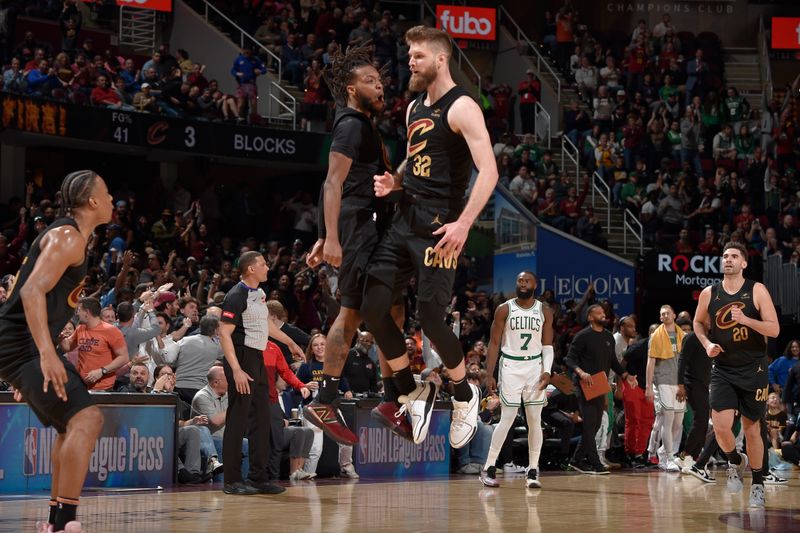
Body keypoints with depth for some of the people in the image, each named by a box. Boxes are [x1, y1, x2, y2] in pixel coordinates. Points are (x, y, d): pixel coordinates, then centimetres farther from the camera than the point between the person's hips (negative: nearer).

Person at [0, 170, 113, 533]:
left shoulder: (69, 236, 19)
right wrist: (47, 354, -33)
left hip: (30, 348, 11)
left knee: (74, 425, 21)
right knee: (86, 419, -22)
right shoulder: (68, 237, -13)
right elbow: (32, 291, -25)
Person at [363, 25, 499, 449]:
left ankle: (465, 395, 17)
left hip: (438, 227, -8)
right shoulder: (414, 108, 16)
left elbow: (488, 170, -19)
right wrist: (394, 181, 7)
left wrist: (464, 223, -27)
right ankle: (413, 394, 16)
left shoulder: (461, 108, -11)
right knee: (372, 307, 0)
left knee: (431, 317, -9)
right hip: (405, 220, 8)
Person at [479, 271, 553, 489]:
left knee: (535, 420, 1)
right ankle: (488, 468, 1)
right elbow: (494, 343, 0)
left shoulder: (544, 312, 4)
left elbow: (547, 345, 6)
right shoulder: (504, 309, -1)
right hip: (510, 367, -2)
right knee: (507, 419, -7)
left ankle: (533, 471, 7)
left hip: (535, 367, 2)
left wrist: (547, 371, -9)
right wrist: (489, 375, -6)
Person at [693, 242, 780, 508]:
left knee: (752, 428, 7)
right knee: (720, 427, -14)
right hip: (723, 369, 1)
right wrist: (707, 344, -1)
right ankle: (735, 461, 18)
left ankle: (758, 484, 24)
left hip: (753, 369, -1)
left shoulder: (757, 291, -8)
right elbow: (698, 322, 17)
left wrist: (745, 319, -25)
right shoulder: (709, 294, -1)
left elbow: (774, 329, -12)